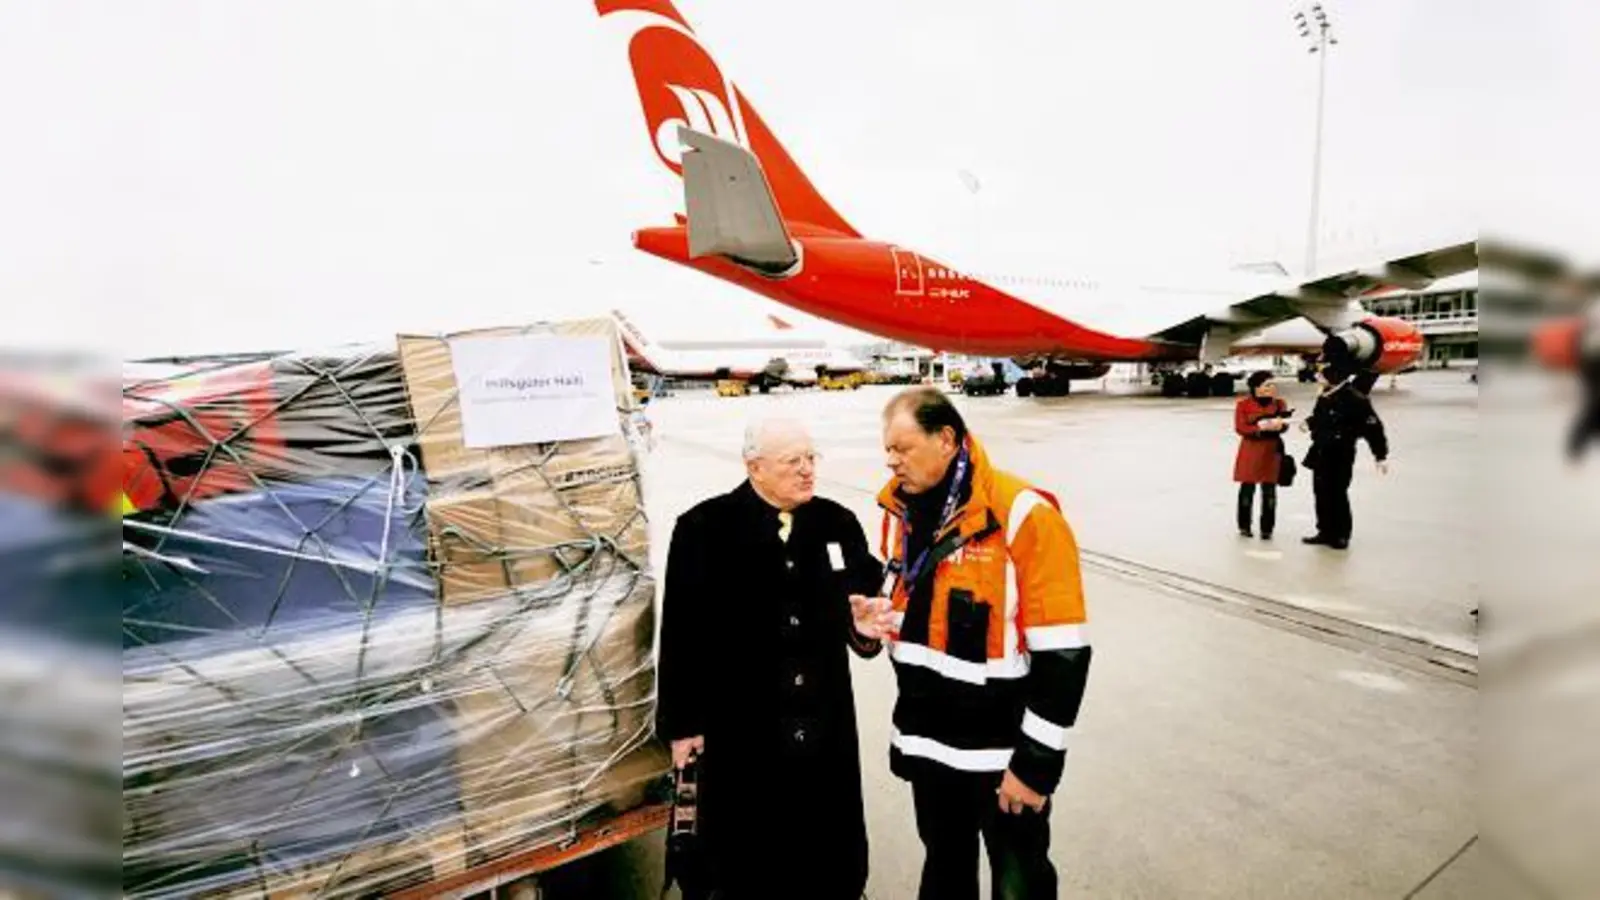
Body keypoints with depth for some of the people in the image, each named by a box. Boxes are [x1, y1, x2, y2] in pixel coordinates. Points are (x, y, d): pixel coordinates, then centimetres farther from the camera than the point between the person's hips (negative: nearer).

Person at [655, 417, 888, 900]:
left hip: (825, 722, 4)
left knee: (831, 860, 19)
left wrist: (866, 624, -10)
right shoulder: (704, 528, -10)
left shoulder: (838, 523, 2)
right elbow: (682, 632, -7)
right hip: (739, 726, -3)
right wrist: (682, 722, -5)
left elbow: (867, 596, 13)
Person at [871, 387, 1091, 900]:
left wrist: (1036, 763, -17)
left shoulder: (1023, 516, -21)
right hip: (927, 742, 6)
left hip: (1003, 752, -6)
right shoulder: (901, 511, 0)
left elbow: (1061, 655, -20)